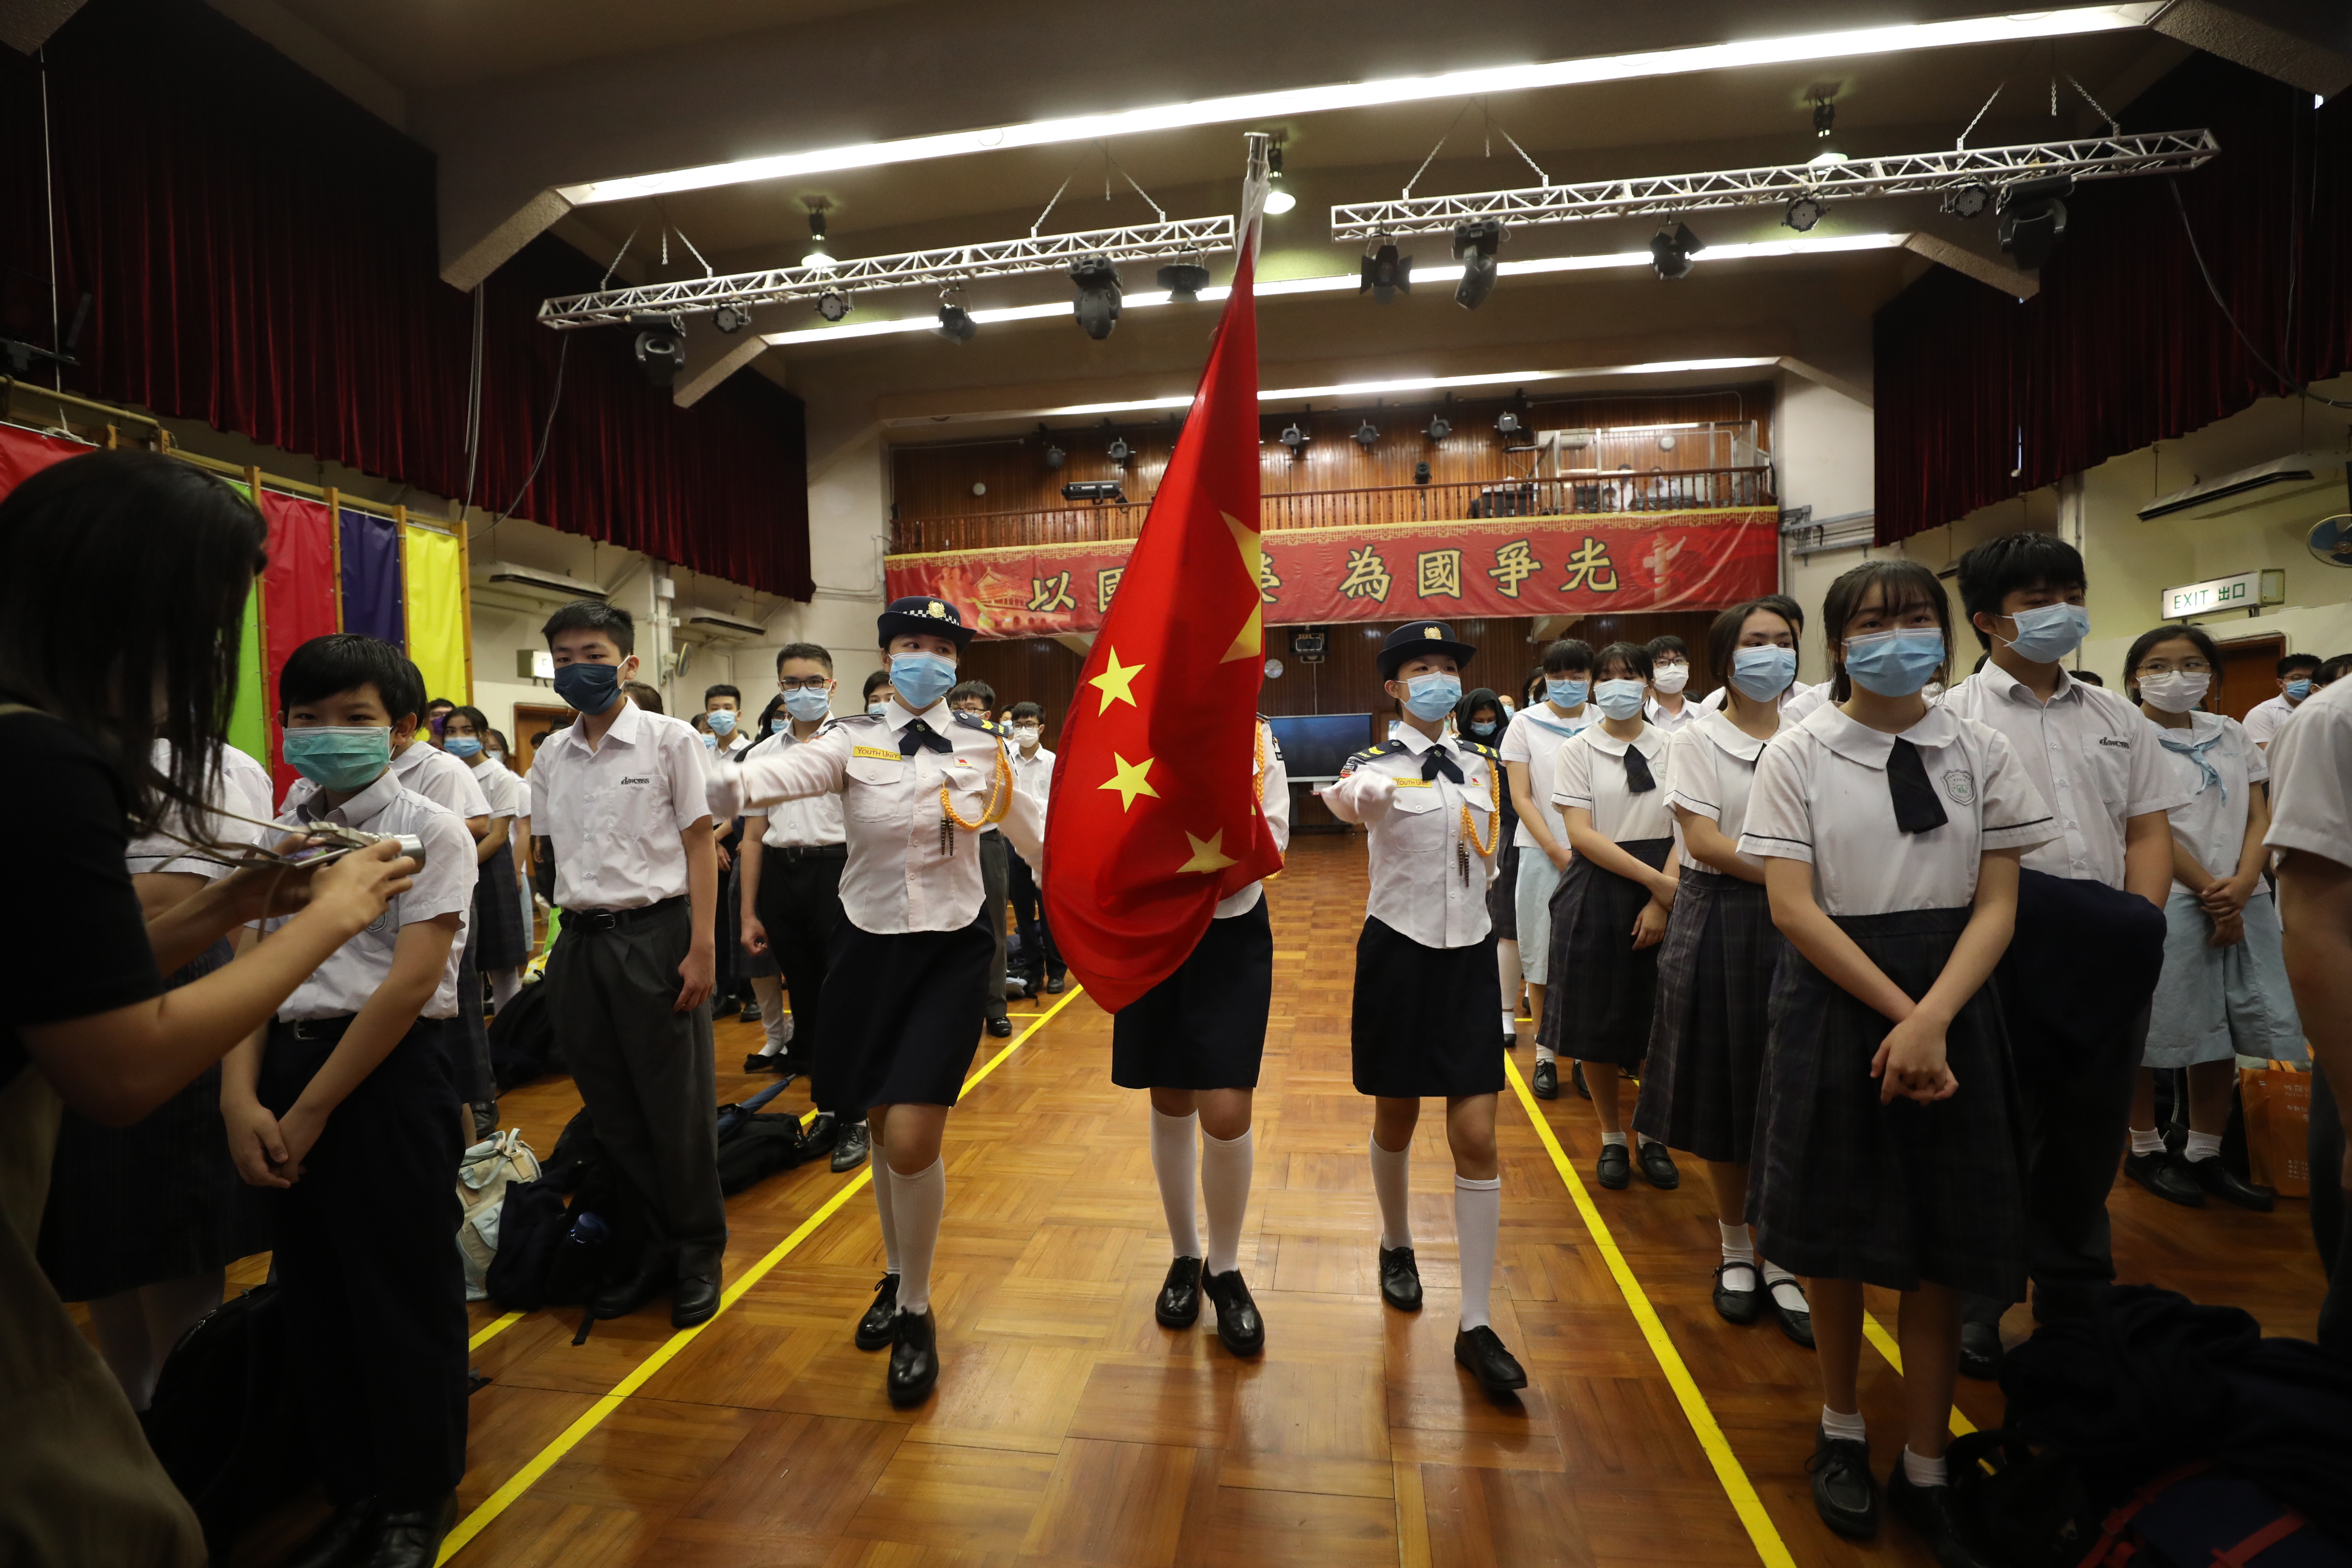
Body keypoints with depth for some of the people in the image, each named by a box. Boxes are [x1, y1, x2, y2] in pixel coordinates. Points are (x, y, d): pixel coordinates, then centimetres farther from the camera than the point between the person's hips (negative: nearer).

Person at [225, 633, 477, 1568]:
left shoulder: (428, 832, -8)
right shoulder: (277, 838, 10)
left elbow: (409, 982, -14)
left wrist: (311, 1110, -13)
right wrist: (241, 1099, -8)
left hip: (391, 1071, -6)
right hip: (287, 1062, 6)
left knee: (404, 1295, 5)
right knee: (311, 1293, 16)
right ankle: (352, 1491, 36)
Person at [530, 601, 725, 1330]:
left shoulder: (669, 739, -4)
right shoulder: (550, 756, 10)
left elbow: (700, 844, -5)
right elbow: (548, 853, 14)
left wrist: (701, 948, -11)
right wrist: (544, 953, 7)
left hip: (655, 933, -5)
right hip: (581, 940, 5)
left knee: (678, 1109, 3)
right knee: (611, 1110, 12)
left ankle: (699, 1252, 22)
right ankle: (651, 1245, 29)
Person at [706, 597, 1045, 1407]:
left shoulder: (983, 745, 1)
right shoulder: (852, 741, -2)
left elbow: (1035, 832, 13)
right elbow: (779, 775, -22)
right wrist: (714, 781, -41)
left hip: (950, 952, -1)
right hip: (869, 946, 2)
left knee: (912, 1140, -8)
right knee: (884, 1130, 15)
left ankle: (916, 1312, 17)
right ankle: (897, 1277, 41)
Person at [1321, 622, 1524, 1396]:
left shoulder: (1479, 764, 5)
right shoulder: (1378, 765, -10)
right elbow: (1356, 800, -35)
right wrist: (1351, 799, -56)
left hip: (1469, 955, 3)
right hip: (1400, 953, -3)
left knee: (1477, 1137, -1)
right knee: (1396, 1120, 13)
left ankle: (1477, 1325, 10)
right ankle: (1397, 1246, 42)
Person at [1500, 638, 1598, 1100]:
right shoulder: (1526, 724, 2)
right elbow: (1521, 798, -1)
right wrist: (1557, 851, -10)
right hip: (1542, 852, -1)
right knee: (1542, 954, 3)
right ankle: (1545, 1053, 14)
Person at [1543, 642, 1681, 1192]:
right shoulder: (1578, 751, 0)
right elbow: (1580, 834, -9)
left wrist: (1662, 900, -14)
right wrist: (1652, 878, -16)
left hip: (1664, 897, 1)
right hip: (1597, 892, -1)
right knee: (1597, 1021, 5)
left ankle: (1653, 1137, 26)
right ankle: (1612, 1139, 23)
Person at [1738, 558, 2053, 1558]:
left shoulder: (1982, 752, 2)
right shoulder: (1799, 754, -5)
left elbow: (1996, 905, -3)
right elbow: (1793, 909, -10)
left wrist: (1931, 1021, -16)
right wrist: (1896, 1011, -16)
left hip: (1950, 1003, 2)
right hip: (1835, 1002, -2)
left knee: (1943, 1242, 8)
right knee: (1834, 1230, 9)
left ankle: (1925, 1469, 27)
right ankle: (1841, 1428, 33)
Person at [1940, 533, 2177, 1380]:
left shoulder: (2117, 717, 14)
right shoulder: (1954, 717, -2)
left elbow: (2148, 829, 11)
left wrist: (2140, 921, -3)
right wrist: (2011, 917, -18)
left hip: (2110, 956, 5)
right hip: (2005, 954, -5)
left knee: (2092, 1133, 14)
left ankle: (2076, 1297, 32)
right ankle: (1976, 1303, 20)